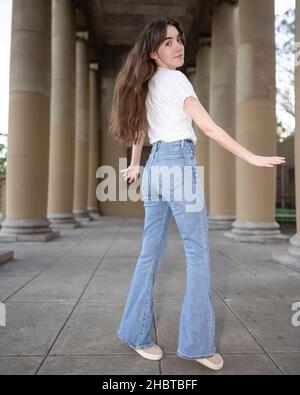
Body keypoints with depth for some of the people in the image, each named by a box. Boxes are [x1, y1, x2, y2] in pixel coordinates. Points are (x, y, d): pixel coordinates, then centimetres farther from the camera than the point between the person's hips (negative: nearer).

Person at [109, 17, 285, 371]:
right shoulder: (175, 79, -4)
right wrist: (251, 157, -9)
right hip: (179, 163, -8)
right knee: (198, 253, -3)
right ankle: (197, 343, 4)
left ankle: (137, 333, 16)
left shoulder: (146, 85, 20)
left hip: (155, 166, 8)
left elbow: (139, 128, 27)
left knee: (151, 252, 8)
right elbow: (208, 126, -10)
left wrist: (135, 165, 37)